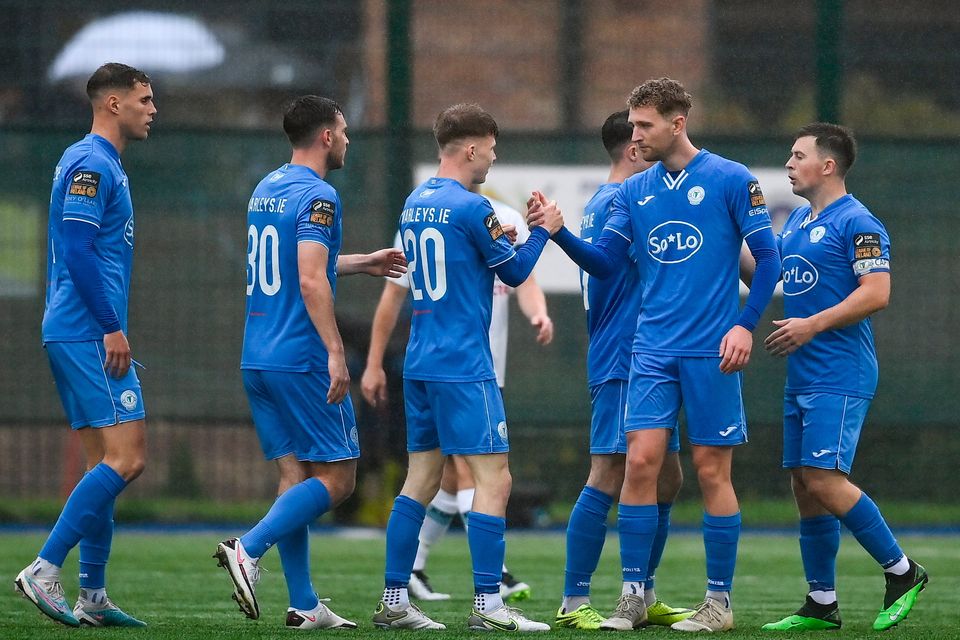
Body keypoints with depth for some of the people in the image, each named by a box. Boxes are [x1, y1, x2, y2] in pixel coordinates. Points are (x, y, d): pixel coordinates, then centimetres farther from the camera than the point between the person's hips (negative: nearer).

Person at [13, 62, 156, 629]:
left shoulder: (101, 166, 20)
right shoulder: (91, 165, -11)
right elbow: (77, 251, -20)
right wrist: (111, 327, -20)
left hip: (76, 335, 11)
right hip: (90, 334, -11)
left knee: (105, 464, 10)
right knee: (125, 458, -14)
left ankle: (92, 597, 9)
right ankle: (44, 571, -16)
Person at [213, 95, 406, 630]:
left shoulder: (267, 190, 16)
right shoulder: (317, 196, -12)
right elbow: (311, 282, -21)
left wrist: (364, 263, 40)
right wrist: (335, 353, -22)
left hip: (258, 359, 9)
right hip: (302, 360, -9)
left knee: (296, 475, 8)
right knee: (336, 479, -2)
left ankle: (304, 605, 5)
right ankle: (249, 548, -17)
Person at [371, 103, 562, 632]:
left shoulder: (415, 203, 12)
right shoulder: (470, 207, -13)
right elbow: (515, 272, -3)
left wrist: (504, 234, 20)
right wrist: (544, 231, 11)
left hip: (420, 364, 9)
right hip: (464, 365, -9)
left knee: (421, 479, 10)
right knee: (494, 479, -6)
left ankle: (393, 601, 9)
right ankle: (488, 604, -10)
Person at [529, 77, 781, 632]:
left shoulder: (731, 180, -3)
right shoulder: (635, 191, 10)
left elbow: (767, 256, -3)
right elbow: (604, 263, 8)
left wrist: (746, 324, -13)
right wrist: (558, 233, -8)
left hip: (712, 352, -4)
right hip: (653, 351, 4)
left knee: (712, 470, 0)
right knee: (641, 461, -5)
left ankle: (720, 600, 8)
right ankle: (633, 597, 1)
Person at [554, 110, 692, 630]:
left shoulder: (603, 202, 18)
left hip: (643, 367, 11)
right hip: (623, 366, -11)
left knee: (665, 479, 12)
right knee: (608, 477, -12)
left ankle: (644, 598, 18)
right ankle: (574, 603, -11)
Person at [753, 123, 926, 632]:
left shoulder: (857, 223, -10)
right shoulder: (796, 222, 17)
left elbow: (876, 293, -18)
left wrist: (812, 325, -19)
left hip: (839, 376, -9)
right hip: (801, 378, 9)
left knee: (824, 481, -16)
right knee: (804, 486, 7)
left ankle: (901, 571, -2)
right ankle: (821, 604, 11)